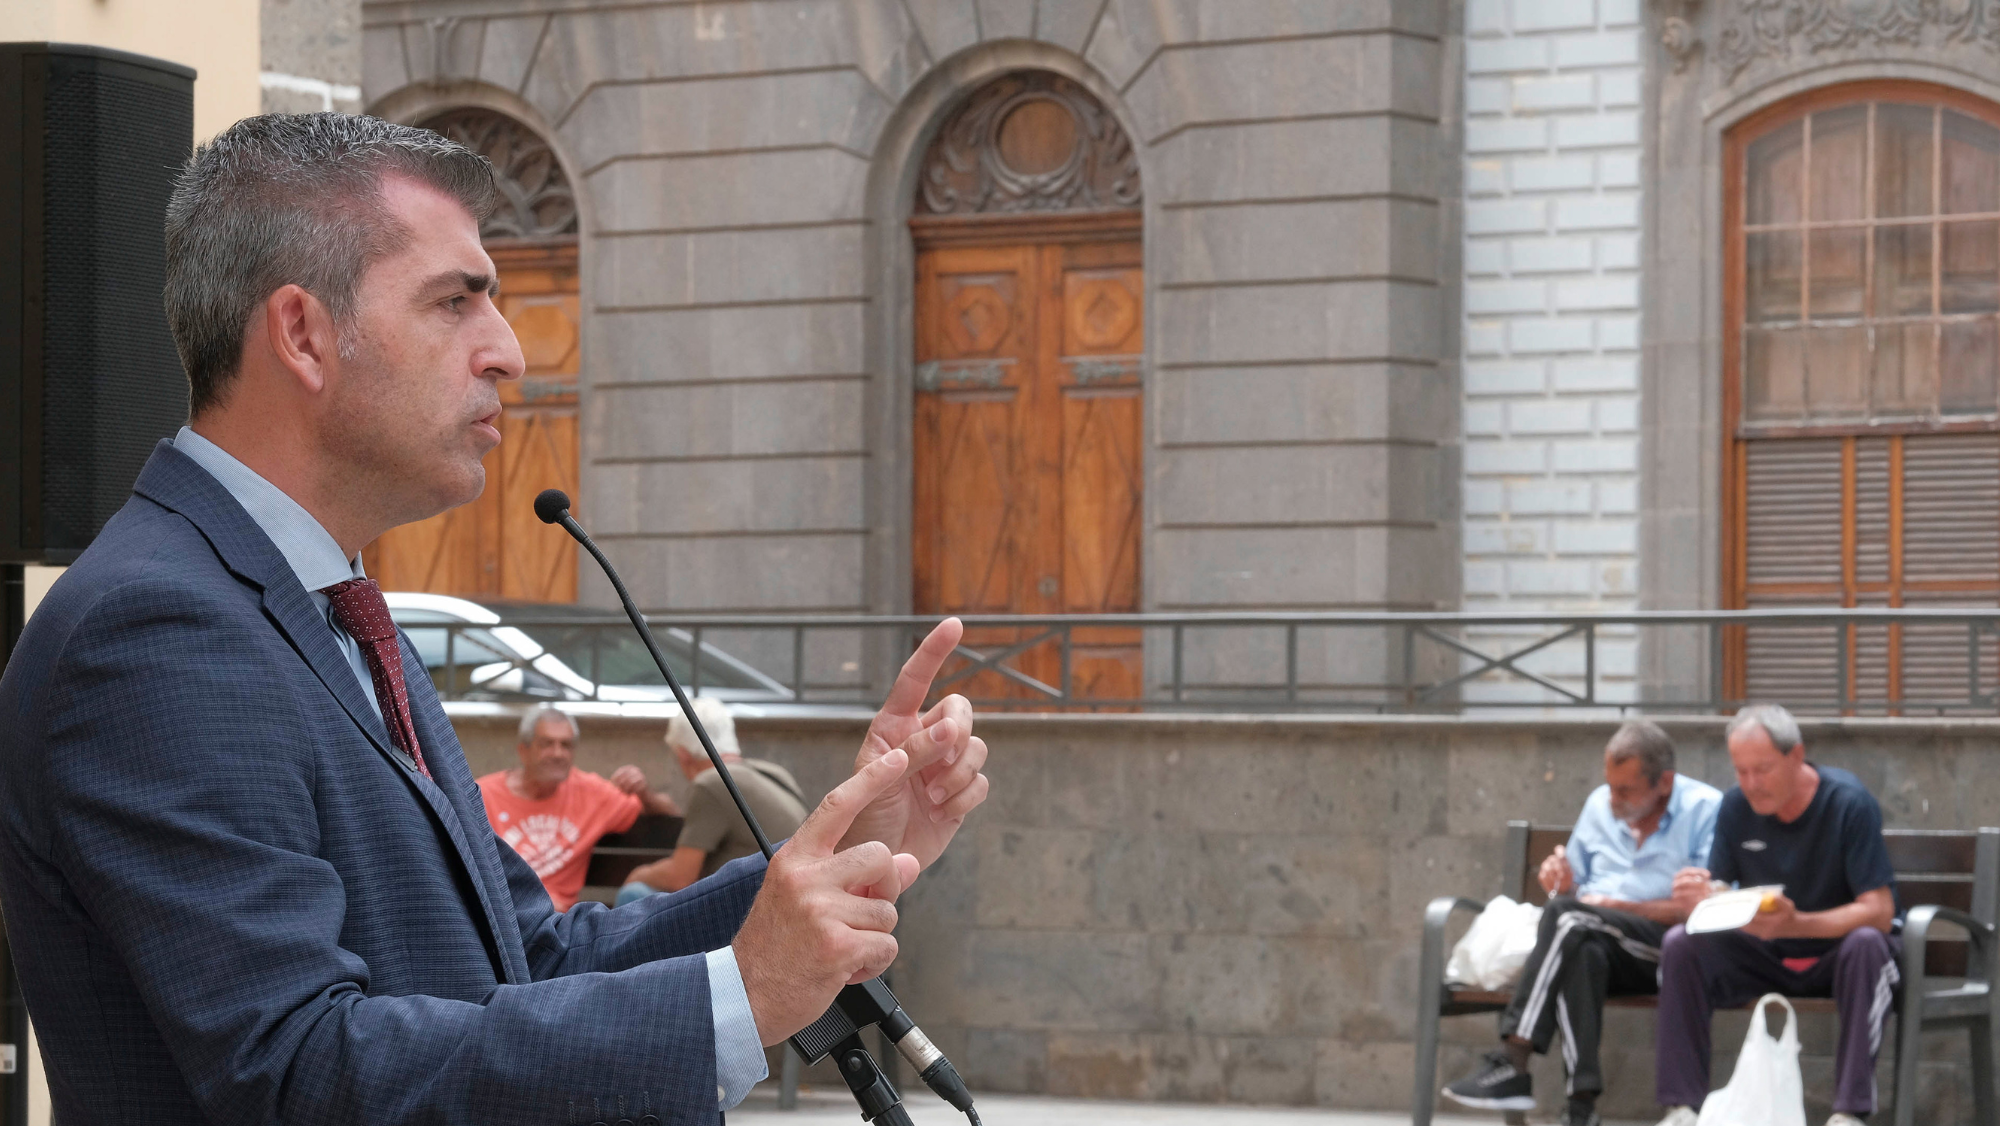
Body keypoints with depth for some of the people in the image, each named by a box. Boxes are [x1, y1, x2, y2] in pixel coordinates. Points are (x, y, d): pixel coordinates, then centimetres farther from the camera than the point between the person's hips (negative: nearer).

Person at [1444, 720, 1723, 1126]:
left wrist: (1620, 908, -11)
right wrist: (1564, 885, -1)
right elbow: (1575, 892, 24)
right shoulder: (1599, 805, 21)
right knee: (1583, 952, -35)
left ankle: (1512, 1063, -35)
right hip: (1595, 943, 4)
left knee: (1569, 915, -32)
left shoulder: (1705, 810, 3)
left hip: (1665, 946, -4)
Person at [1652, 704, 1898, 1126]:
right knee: (1681, 944, -20)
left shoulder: (1848, 802, -17)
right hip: (1766, 957, 4)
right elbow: (1717, 890, 1)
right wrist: (1701, 897, -26)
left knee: (1867, 944, -37)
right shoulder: (1737, 805, -3)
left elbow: (1879, 911, -23)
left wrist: (1796, 924, -39)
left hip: (1836, 955, -4)